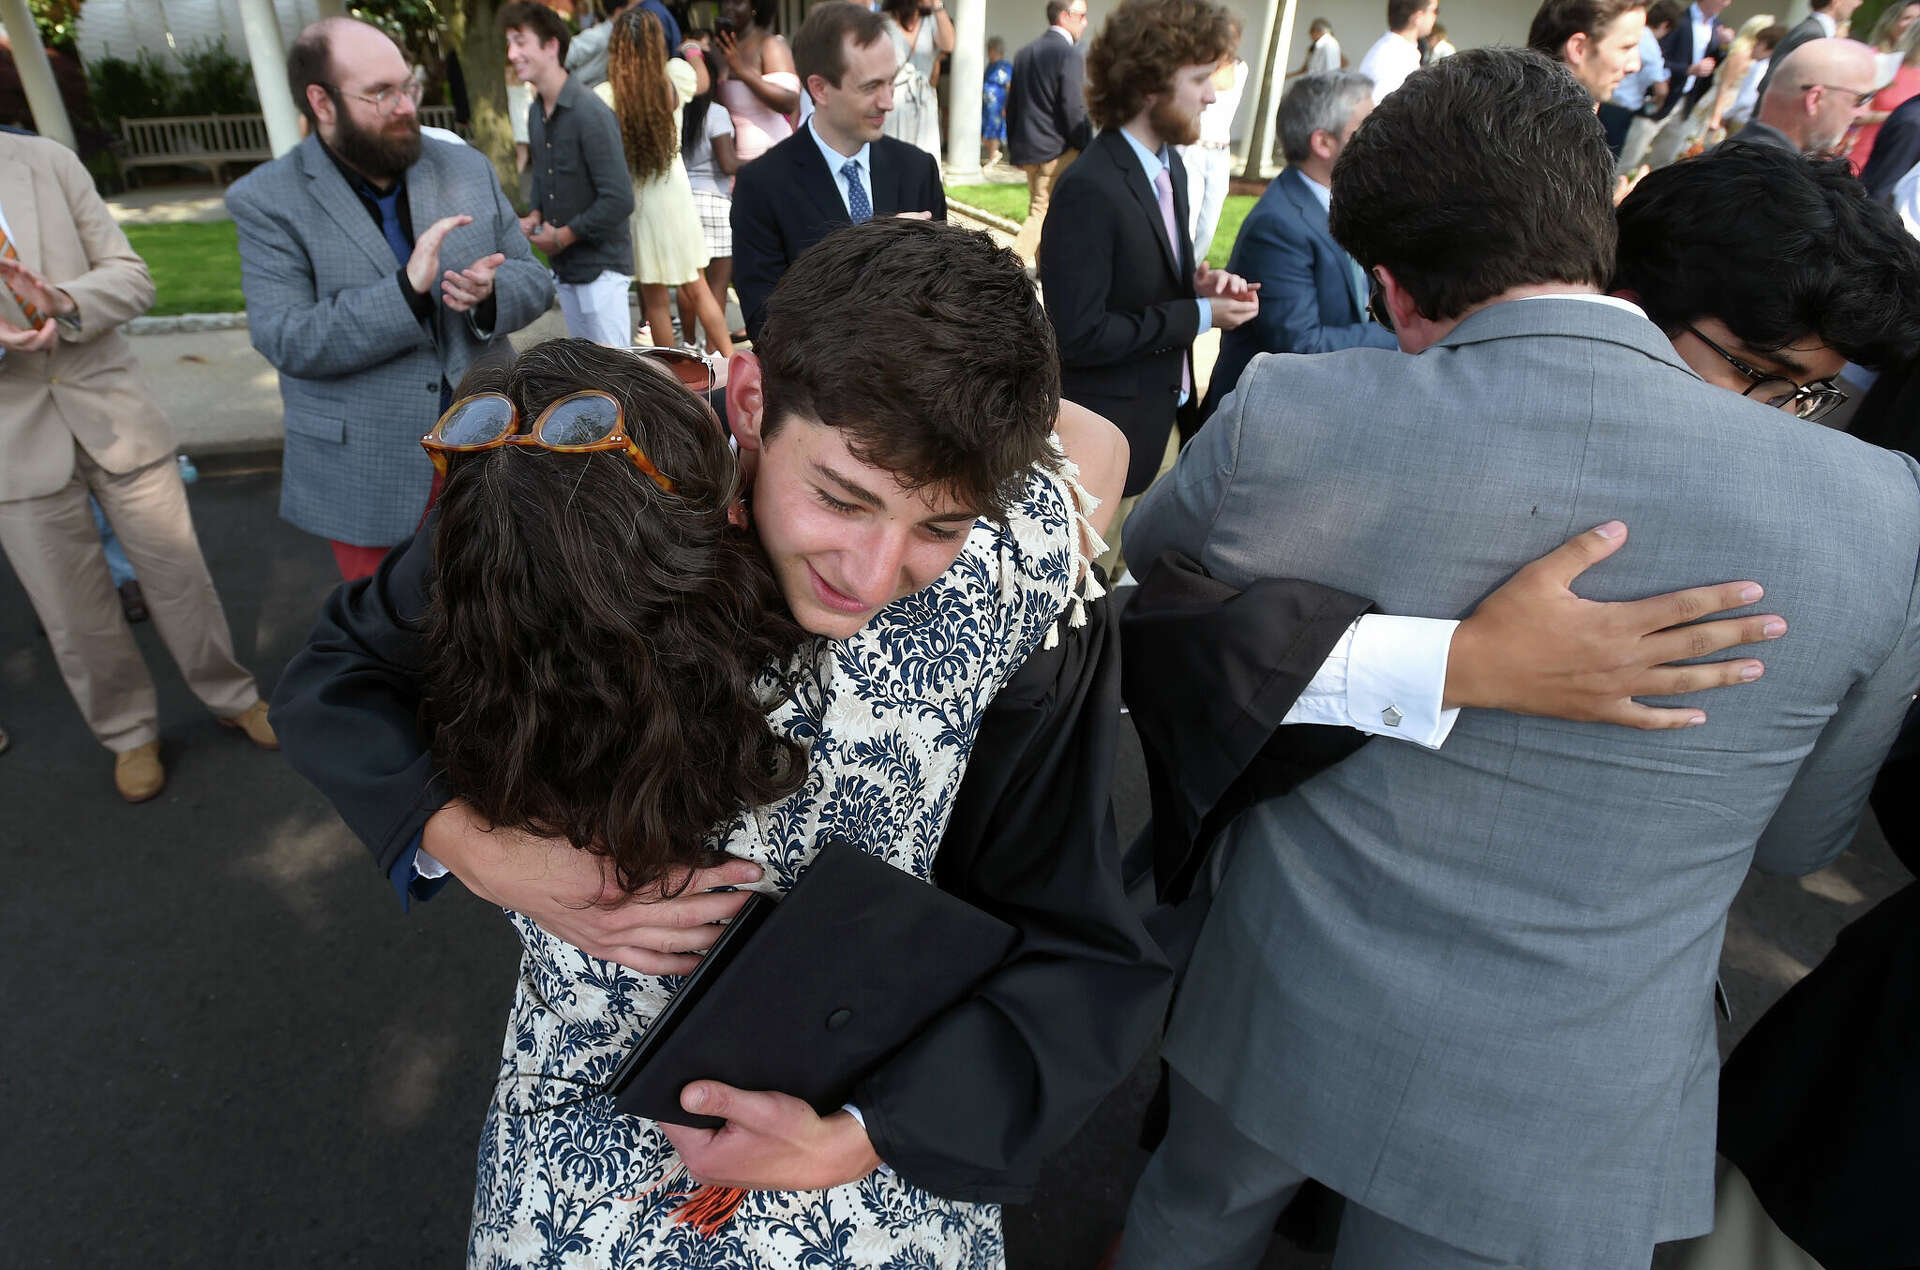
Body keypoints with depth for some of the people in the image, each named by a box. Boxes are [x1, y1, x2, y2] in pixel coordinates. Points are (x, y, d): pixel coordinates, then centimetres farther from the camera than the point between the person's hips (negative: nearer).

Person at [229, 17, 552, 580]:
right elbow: (286, 340, -16)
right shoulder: (266, 202, -6)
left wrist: (491, 293, -16)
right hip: (367, 483, -2)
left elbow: (533, 279, 8)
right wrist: (407, 290, -28)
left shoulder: (468, 168, 5)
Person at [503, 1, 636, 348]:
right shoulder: (536, 113, 9)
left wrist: (563, 237, -15)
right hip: (564, 266, 8)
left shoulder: (590, 113, -16)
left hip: (601, 264, -8)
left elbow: (619, 199, -22)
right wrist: (534, 216, 3)